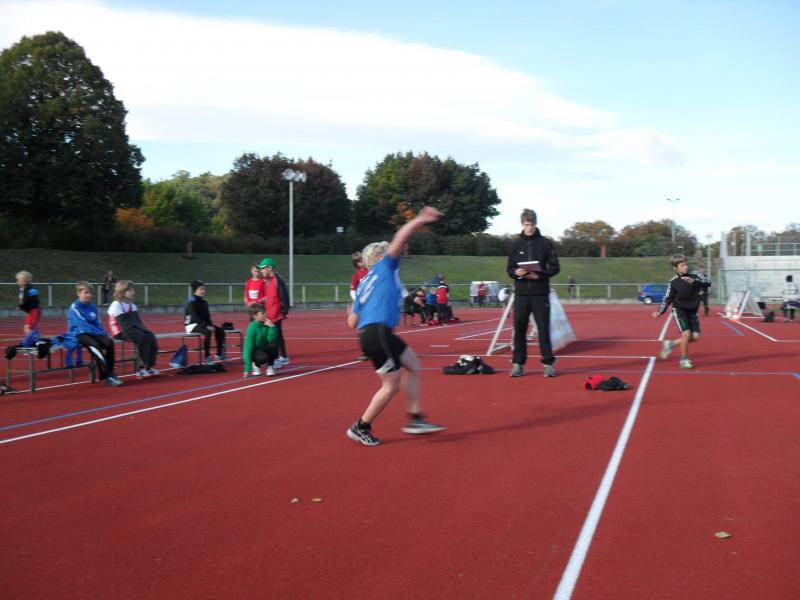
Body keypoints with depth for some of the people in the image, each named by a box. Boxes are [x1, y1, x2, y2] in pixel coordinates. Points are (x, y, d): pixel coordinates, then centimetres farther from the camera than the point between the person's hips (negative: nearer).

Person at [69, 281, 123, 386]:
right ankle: (107, 375, -34)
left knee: (109, 342, -23)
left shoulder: (92, 307, 13)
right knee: (95, 345, -35)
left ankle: (109, 373, -19)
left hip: (93, 334, 6)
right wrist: (99, 332, -18)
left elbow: (98, 324, 16)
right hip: (80, 334, -6)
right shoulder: (74, 308, -6)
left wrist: (104, 334, -4)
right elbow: (83, 325, -15)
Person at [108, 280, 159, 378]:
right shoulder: (116, 305, -11)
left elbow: (137, 321, 12)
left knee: (150, 336, -12)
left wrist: (143, 329, -7)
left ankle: (150, 366, -12)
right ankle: (141, 369, -23)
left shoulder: (132, 305, 14)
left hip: (133, 329, 8)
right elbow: (124, 324, -19)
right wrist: (137, 330, -23)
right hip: (121, 332, -8)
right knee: (142, 337, -28)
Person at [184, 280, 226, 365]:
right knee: (208, 332, -33)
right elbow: (195, 318, -23)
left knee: (220, 330, -5)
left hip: (202, 324, 8)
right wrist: (206, 326, -27)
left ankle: (220, 354, 3)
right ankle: (207, 357, -29)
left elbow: (207, 316, 12)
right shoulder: (191, 303, -14)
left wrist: (210, 325, -7)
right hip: (191, 325, -8)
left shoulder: (204, 302, 10)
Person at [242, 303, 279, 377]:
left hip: (264, 349, 4)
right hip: (254, 351, -4)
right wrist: (247, 369, -28)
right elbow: (248, 347, -25)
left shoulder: (267, 324, -11)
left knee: (274, 344, -26)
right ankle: (256, 365, 1)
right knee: (264, 358, -36)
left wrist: (272, 327, -32)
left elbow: (271, 339, -22)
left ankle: (270, 367, -7)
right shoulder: (252, 327, -24)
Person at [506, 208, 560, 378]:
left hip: (540, 293, -2)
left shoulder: (546, 243, 2)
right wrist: (516, 272, -14)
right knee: (519, 329, 2)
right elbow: (509, 269, 9)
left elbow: (555, 267, 1)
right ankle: (518, 363, 10)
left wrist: (540, 275, -15)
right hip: (521, 293, 2)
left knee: (544, 329, -1)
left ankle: (548, 363, 7)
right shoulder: (515, 245, 7)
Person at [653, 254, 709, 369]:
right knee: (686, 333, -18)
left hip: (692, 311, 4)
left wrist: (693, 281, -36)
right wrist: (659, 312, -13)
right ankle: (684, 359, 0)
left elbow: (706, 282, -21)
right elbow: (667, 299, -4)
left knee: (695, 336, -2)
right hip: (679, 310, -4)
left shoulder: (694, 275, -7)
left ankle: (671, 344, 19)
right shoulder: (674, 282, -10)